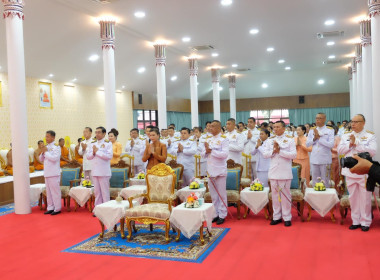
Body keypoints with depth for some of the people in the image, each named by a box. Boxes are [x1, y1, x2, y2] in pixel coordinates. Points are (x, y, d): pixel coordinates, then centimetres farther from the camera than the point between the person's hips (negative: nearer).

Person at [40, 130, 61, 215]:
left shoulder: (56, 147, -8)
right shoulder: (46, 147, 13)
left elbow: (54, 158, -22)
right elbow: (41, 160, 18)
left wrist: (46, 152, -14)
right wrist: (42, 153, -1)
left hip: (54, 173, -7)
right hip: (47, 173, 8)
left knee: (55, 191, -3)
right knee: (48, 191, 13)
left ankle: (57, 209, 4)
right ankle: (50, 208, 22)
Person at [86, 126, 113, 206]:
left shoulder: (108, 143, -3)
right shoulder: (92, 144, 15)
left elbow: (109, 156, -15)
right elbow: (88, 156, 12)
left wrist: (97, 151, -12)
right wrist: (93, 153, -8)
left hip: (104, 172, -5)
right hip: (94, 171, 5)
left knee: (105, 191, -1)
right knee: (97, 191, 11)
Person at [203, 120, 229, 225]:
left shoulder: (223, 139, -7)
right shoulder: (208, 139, 12)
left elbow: (225, 154, -19)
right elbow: (204, 153, 12)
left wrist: (211, 151, -17)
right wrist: (206, 151, -10)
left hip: (220, 171, -6)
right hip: (210, 170, 6)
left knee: (221, 194, 1)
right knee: (213, 194, 11)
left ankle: (222, 215, 9)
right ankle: (216, 213, 20)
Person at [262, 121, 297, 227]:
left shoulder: (290, 140, 0)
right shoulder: (270, 140, 10)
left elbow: (293, 154, -10)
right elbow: (264, 154, 3)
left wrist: (279, 151, -16)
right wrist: (273, 151, -14)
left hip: (285, 172, -3)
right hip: (273, 171, 3)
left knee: (285, 194, 1)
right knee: (275, 194, 7)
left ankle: (287, 217, 9)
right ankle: (276, 216, 16)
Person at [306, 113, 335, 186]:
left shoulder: (330, 130, -3)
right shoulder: (312, 130, 9)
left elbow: (331, 144, -15)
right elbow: (307, 144, 7)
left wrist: (319, 138, -15)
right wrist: (314, 138, -10)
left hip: (325, 159, -4)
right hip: (314, 159, 4)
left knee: (325, 182, 4)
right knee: (315, 181, 11)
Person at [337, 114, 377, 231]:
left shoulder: (370, 136, 0)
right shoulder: (346, 136, 12)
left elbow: (372, 151, -14)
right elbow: (340, 150, 3)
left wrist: (356, 144, -15)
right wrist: (350, 144, -11)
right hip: (350, 171, 4)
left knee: (365, 197, 1)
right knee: (353, 197, 9)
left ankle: (365, 222, 13)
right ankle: (355, 221, 19)